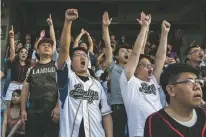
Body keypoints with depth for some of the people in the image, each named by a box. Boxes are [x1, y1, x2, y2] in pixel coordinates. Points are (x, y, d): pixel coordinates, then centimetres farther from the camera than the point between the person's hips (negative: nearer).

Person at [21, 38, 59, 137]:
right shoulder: (32, 69, 14)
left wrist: (58, 107, -14)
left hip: (53, 112, -2)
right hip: (34, 113, 3)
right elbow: (25, 89, 13)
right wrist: (23, 110, 6)